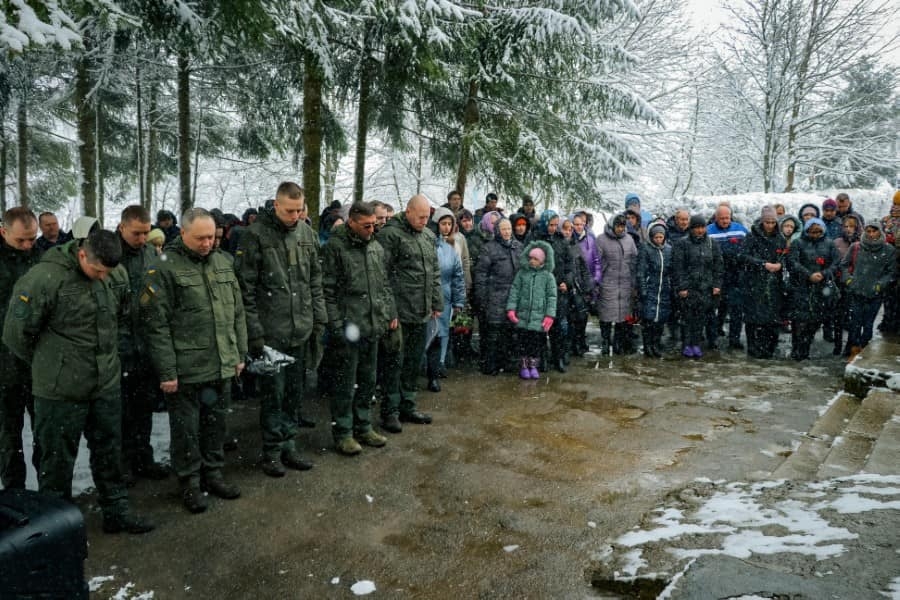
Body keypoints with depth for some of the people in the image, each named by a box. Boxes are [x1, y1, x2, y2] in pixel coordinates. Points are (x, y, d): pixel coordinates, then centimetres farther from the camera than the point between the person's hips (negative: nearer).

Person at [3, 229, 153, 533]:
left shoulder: (117, 275, -2)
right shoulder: (44, 277, -20)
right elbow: (17, 332, -11)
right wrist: (47, 362, 4)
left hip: (106, 384, 5)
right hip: (61, 388, -5)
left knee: (109, 451, 17)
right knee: (58, 459, 10)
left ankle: (116, 511, 32)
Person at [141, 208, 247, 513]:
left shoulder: (222, 262, 8)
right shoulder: (164, 269, -10)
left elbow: (237, 312, 14)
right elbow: (156, 325, -12)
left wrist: (240, 354, 12)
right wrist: (166, 371, -14)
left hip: (220, 365, 6)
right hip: (185, 369, -5)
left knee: (215, 422, 17)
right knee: (186, 427, 8)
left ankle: (212, 473, 34)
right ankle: (189, 482, 24)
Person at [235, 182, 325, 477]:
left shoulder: (306, 232, 7)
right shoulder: (256, 235, -9)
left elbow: (315, 278, 14)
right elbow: (245, 287, -10)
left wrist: (319, 318, 8)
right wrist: (254, 331, -13)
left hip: (300, 330, 5)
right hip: (270, 331, -5)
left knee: (294, 392, 13)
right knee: (273, 393, 3)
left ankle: (289, 445, 27)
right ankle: (272, 451, 18)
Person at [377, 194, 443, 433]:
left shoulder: (428, 236, 14)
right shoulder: (390, 234, -10)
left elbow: (435, 272, 19)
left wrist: (437, 303, 15)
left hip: (422, 313, 7)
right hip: (400, 312, -7)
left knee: (414, 361, 14)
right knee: (395, 362, 1)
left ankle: (407, 406, 27)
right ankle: (390, 411, 12)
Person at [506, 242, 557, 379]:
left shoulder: (548, 276, 1)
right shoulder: (522, 272, 4)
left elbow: (552, 296, 0)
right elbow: (514, 291, 4)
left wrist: (549, 315, -6)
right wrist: (511, 308, -5)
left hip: (539, 317, -1)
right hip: (523, 316, 1)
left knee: (537, 342, 5)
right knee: (523, 342, 6)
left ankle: (533, 366, 20)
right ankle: (523, 366, 19)